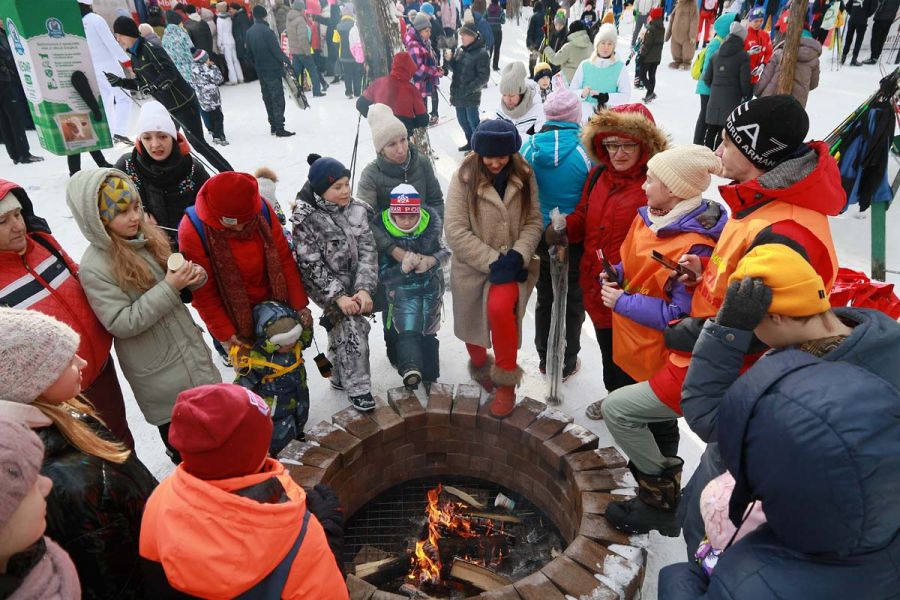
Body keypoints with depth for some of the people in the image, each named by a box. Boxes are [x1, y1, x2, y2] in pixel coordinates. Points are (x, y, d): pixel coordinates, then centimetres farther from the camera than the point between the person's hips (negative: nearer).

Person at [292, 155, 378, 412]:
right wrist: (339, 297, -24)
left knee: (341, 329, 17)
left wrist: (364, 289, -19)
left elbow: (368, 251, -8)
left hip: (353, 281, 5)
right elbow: (312, 265, -17)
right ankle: (357, 388, -7)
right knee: (354, 325, -19)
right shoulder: (306, 219, -18)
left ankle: (341, 377, 37)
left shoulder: (357, 209, -7)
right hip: (323, 284, -5)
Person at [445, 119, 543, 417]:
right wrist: (492, 261, -20)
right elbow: (455, 231, -15)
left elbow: (534, 221, -1)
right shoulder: (464, 177, -11)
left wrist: (517, 256, -18)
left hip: (512, 264, 0)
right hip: (473, 266, 0)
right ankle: (480, 364, 50)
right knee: (472, 323, 12)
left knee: (500, 308, -27)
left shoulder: (524, 175, -3)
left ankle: (506, 382, -4)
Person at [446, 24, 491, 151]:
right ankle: (470, 142, 35)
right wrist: (449, 60, -3)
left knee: (473, 121, -1)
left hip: (471, 95, -7)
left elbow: (484, 77, -15)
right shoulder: (459, 50, 8)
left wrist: (469, 89, -21)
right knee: (462, 120, 17)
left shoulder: (481, 53, -12)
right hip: (458, 94, 7)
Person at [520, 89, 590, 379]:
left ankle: (545, 360, 35)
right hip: (576, 241, -3)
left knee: (545, 299, 21)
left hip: (539, 238, 3)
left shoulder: (529, 146, -8)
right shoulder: (586, 150, -18)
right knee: (573, 302, 16)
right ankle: (567, 364, 28)